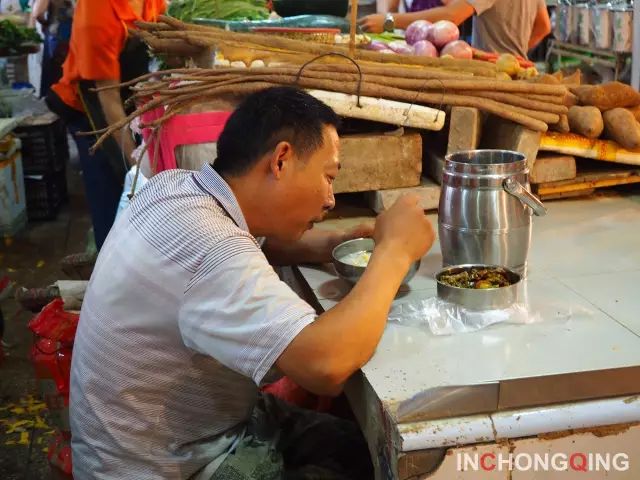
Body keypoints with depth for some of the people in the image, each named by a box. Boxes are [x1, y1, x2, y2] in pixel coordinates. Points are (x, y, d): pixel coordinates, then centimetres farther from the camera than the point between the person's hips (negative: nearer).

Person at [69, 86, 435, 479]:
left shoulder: (178, 186, -4)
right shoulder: (208, 247, -33)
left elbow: (252, 244, 16)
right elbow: (327, 366, -42)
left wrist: (327, 245, -2)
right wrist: (394, 252, -26)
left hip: (197, 424, 9)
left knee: (371, 448, 14)